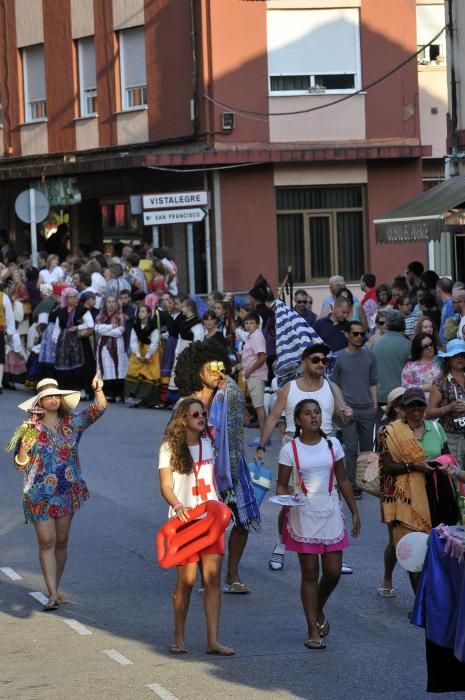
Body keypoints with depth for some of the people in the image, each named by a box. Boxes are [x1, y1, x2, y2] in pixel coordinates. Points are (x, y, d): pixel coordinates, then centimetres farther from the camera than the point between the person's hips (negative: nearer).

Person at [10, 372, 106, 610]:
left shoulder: (72, 422, 4)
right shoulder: (31, 429, -3)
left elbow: (99, 408, -3)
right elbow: (20, 464, -1)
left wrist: (98, 389, -22)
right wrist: (24, 449, -22)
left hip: (67, 492, 3)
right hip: (40, 494, -3)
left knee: (61, 541, 8)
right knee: (47, 541, -8)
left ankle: (55, 589, 19)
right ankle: (53, 595, -11)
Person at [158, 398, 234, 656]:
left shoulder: (208, 444, 12)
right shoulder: (170, 448, -5)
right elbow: (166, 486, -11)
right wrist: (177, 505, -29)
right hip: (184, 520, -5)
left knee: (213, 578, -1)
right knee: (186, 581, -2)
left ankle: (213, 640, -1)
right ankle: (179, 638, 14)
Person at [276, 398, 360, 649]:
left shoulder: (332, 445, 3)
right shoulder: (290, 449, -5)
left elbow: (342, 480, 10)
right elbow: (282, 484, -1)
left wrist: (354, 512, 10)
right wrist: (283, 499, -22)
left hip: (330, 513, 3)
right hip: (304, 515, -3)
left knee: (333, 571, 2)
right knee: (310, 573, 1)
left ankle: (318, 611, 31)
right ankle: (314, 631, 8)